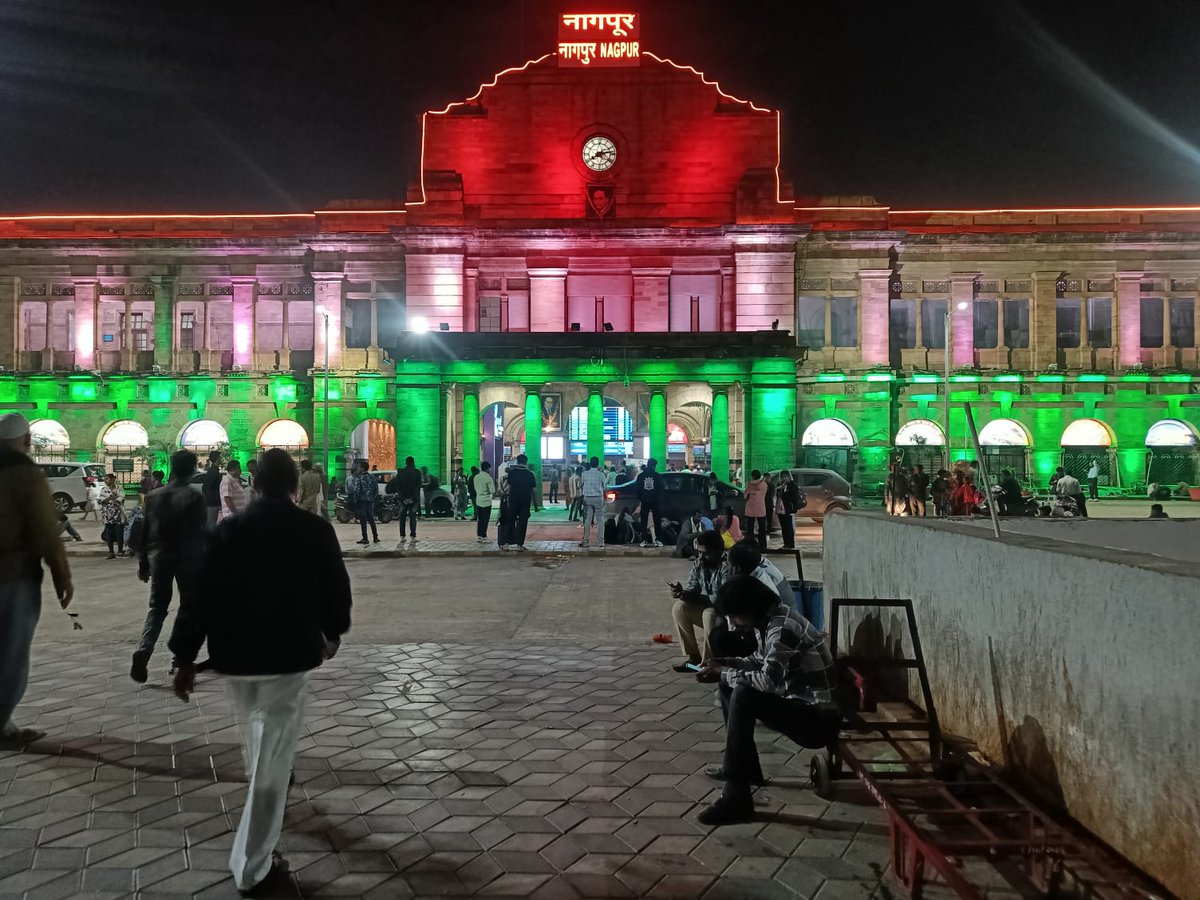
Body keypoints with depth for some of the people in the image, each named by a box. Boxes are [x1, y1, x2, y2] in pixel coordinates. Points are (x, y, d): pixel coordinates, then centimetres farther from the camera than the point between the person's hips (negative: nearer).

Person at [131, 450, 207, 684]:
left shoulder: (154, 496, 3)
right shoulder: (194, 498, -12)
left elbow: (144, 532, 6)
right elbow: (198, 535, -13)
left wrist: (143, 562, 13)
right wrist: (201, 564, -6)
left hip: (159, 557, 4)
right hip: (186, 559, -4)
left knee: (157, 607, 11)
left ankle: (143, 651, -10)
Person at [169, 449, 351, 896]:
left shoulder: (228, 530, -3)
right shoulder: (316, 530, -7)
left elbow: (198, 595, -5)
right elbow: (336, 588, 1)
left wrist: (185, 657, 1)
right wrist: (333, 632, 20)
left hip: (235, 655, 4)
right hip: (288, 655, -3)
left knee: (255, 740, 28)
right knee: (272, 757, 2)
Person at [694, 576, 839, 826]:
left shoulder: (782, 627, -24)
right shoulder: (770, 619, 5)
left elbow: (768, 681, -31)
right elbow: (761, 660, 21)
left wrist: (724, 672, -15)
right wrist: (724, 664, 6)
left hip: (818, 718, -10)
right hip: (799, 703, 10)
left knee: (743, 697, -28)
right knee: (729, 685, 14)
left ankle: (736, 798, -23)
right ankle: (746, 767, 24)